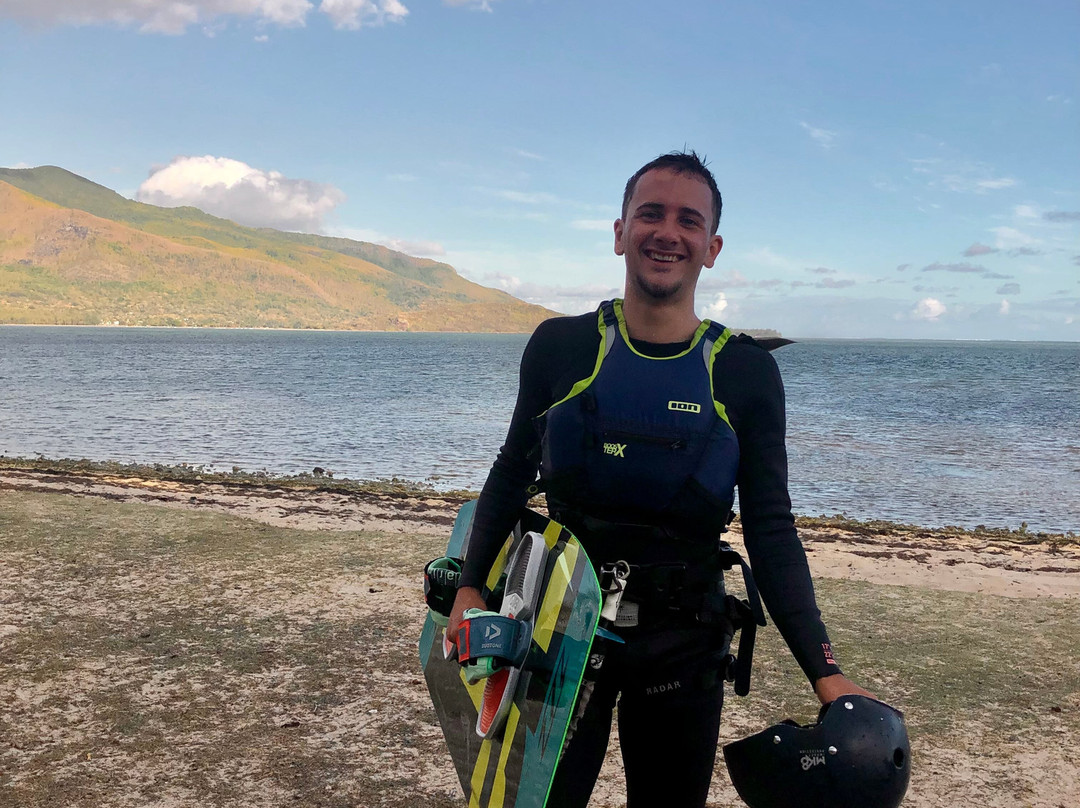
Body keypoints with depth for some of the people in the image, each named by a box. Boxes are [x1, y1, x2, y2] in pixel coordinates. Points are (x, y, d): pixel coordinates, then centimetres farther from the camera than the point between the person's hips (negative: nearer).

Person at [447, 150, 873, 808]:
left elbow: (772, 533, -3)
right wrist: (471, 589, 1)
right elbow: (513, 474, 9)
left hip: (682, 648, 0)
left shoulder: (747, 371, -3)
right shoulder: (560, 347, -2)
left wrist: (825, 673, -9)